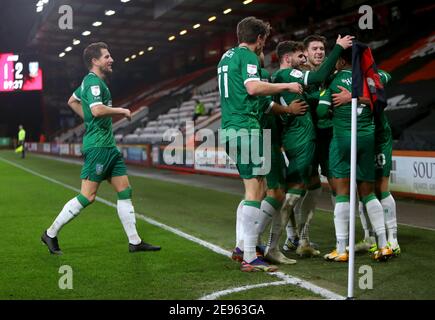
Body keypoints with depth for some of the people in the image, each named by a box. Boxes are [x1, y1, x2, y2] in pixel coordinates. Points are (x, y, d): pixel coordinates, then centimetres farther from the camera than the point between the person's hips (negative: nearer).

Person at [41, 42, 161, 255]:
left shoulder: (91, 81, 18)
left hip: (108, 145, 11)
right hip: (98, 145, -11)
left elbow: (72, 101, 32)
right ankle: (51, 234, 7)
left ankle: (134, 242, 10)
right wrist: (121, 111, -13)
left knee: (125, 191, 7)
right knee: (88, 197, -7)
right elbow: (97, 110, -28)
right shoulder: (93, 81, -12)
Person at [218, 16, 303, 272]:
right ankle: (250, 258, -8)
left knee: (256, 189, 16)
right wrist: (286, 86, -11)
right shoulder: (248, 56, -6)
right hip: (246, 128, -10)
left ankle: (242, 244, 19)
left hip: (229, 128, 10)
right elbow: (253, 87, -22)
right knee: (255, 191, -9)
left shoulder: (227, 56, 22)